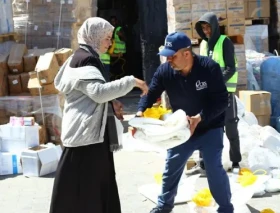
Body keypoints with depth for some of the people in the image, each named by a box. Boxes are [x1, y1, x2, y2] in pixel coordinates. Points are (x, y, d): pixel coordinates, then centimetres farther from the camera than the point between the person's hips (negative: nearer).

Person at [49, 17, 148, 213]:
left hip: (93, 132, 11)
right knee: (80, 190, -5)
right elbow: (98, 90, -32)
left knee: (98, 186, 14)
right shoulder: (84, 62, -15)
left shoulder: (86, 59, 17)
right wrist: (131, 81, -26)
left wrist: (110, 103, 11)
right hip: (85, 134, -11)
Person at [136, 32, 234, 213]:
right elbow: (151, 94, -8)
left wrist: (200, 117, -37)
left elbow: (221, 101, -24)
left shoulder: (210, 68, -24)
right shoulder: (164, 71, -15)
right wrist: (140, 112, -29)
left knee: (214, 169, -7)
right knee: (171, 167, 13)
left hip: (210, 128, -4)